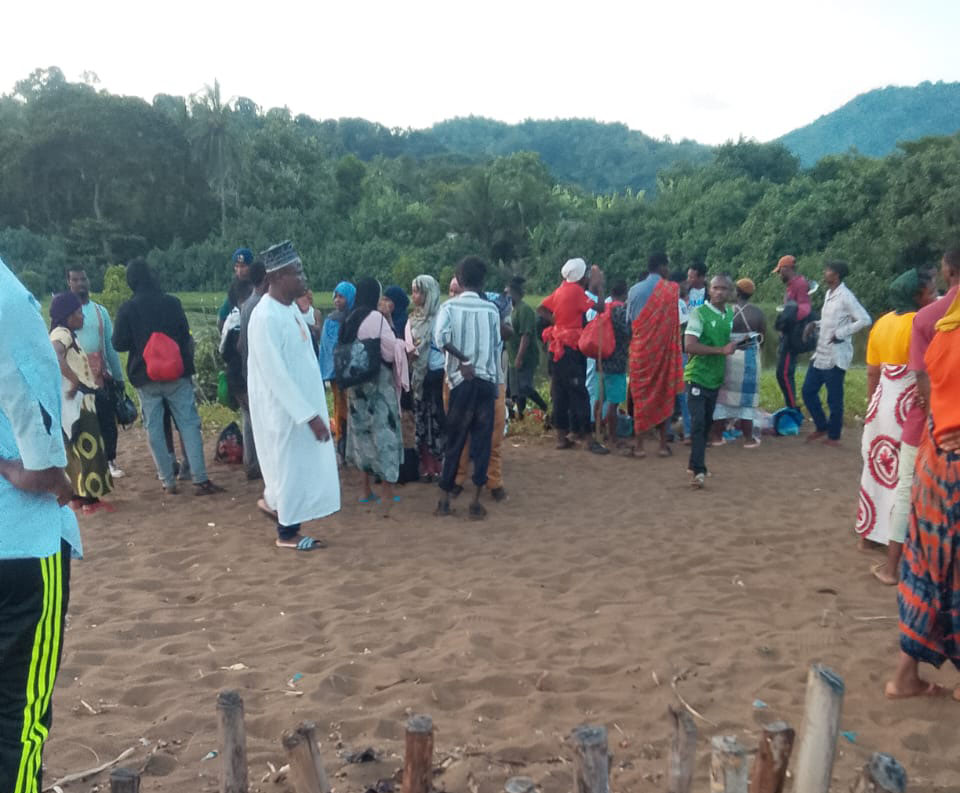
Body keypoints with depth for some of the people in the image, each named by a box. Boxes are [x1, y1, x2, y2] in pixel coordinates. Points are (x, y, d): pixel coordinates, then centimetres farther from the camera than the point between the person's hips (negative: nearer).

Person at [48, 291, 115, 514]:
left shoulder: (66, 333, 16)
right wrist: (75, 381, -30)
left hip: (78, 401, 10)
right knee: (87, 449, -5)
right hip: (75, 402, -10)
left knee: (77, 450, 15)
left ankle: (79, 495, 23)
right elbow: (55, 357, -35)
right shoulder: (62, 333, -15)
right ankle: (90, 499, 0)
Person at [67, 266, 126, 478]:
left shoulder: (100, 311, 9)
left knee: (108, 422, 6)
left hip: (103, 377, 3)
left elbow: (111, 345, 11)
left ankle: (111, 461, 18)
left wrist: (118, 376, 10)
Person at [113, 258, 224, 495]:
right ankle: (200, 480, -4)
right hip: (177, 374, 0)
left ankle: (168, 481, 12)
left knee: (154, 429, 10)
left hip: (145, 378, 0)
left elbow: (119, 344, -3)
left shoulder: (126, 309, -6)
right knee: (189, 424, 1)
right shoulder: (171, 302, -4)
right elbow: (185, 335, 4)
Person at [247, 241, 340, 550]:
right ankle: (287, 533, 22)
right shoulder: (265, 318, -24)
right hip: (284, 408, -8)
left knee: (303, 464, 18)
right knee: (292, 466, 5)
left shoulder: (291, 307, 4)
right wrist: (310, 415, -25)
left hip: (303, 402, 8)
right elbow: (276, 375, -26)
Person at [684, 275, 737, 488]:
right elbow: (690, 345, -23)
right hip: (697, 376, -7)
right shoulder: (699, 313, -13)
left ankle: (696, 465, 25)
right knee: (698, 423, -10)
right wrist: (721, 350, -23)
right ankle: (698, 470, -7)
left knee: (707, 423, 13)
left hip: (716, 378, 7)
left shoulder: (730, 314, 8)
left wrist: (733, 345, 7)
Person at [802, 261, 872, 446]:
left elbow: (865, 320, -21)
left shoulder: (845, 296, -15)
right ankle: (821, 427, 26)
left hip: (835, 357, -9)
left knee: (834, 399, 1)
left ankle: (834, 436, 14)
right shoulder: (829, 294, 11)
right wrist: (816, 324, 6)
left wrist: (841, 333, -20)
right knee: (808, 391, 11)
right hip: (821, 354, 9)